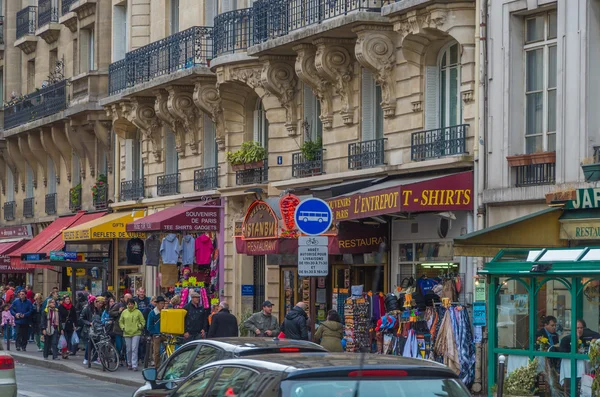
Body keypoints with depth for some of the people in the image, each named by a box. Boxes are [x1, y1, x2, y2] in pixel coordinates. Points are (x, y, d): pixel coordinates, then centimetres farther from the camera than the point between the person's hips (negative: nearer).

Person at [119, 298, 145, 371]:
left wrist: (140, 327, -8)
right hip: (127, 333, 3)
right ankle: (130, 364, 22)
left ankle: (134, 365, -10)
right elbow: (120, 321, 16)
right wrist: (123, 327, 1)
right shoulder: (124, 312, 7)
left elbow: (142, 321, 6)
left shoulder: (138, 312, 0)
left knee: (134, 349, -10)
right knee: (129, 350, 8)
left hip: (136, 333, -3)